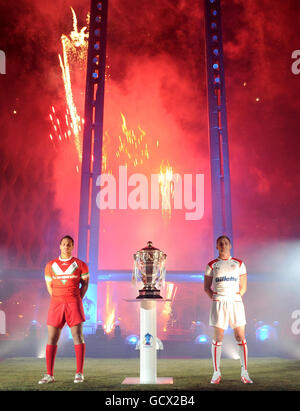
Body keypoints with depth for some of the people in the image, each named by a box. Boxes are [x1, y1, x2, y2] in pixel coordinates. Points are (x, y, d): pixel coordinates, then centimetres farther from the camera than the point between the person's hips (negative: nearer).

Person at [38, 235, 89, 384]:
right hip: (56, 304, 2)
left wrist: (78, 300, 2)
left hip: (73, 303, -2)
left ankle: (79, 373, 3)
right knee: (51, 338, 1)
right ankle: (49, 375, 9)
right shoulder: (50, 265, 9)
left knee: (78, 336, -5)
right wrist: (58, 302, 10)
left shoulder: (80, 264, 3)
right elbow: (49, 286, 16)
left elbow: (85, 283, 9)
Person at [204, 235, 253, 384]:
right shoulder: (212, 265, 7)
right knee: (218, 338, 1)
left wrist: (236, 297, 1)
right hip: (218, 304, -1)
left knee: (241, 337, -1)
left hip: (236, 302, 1)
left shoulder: (239, 264, 10)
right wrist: (215, 298, -2)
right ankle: (216, 373, 11)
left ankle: (244, 374, 9)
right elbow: (206, 287, 9)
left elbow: (243, 287, 11)